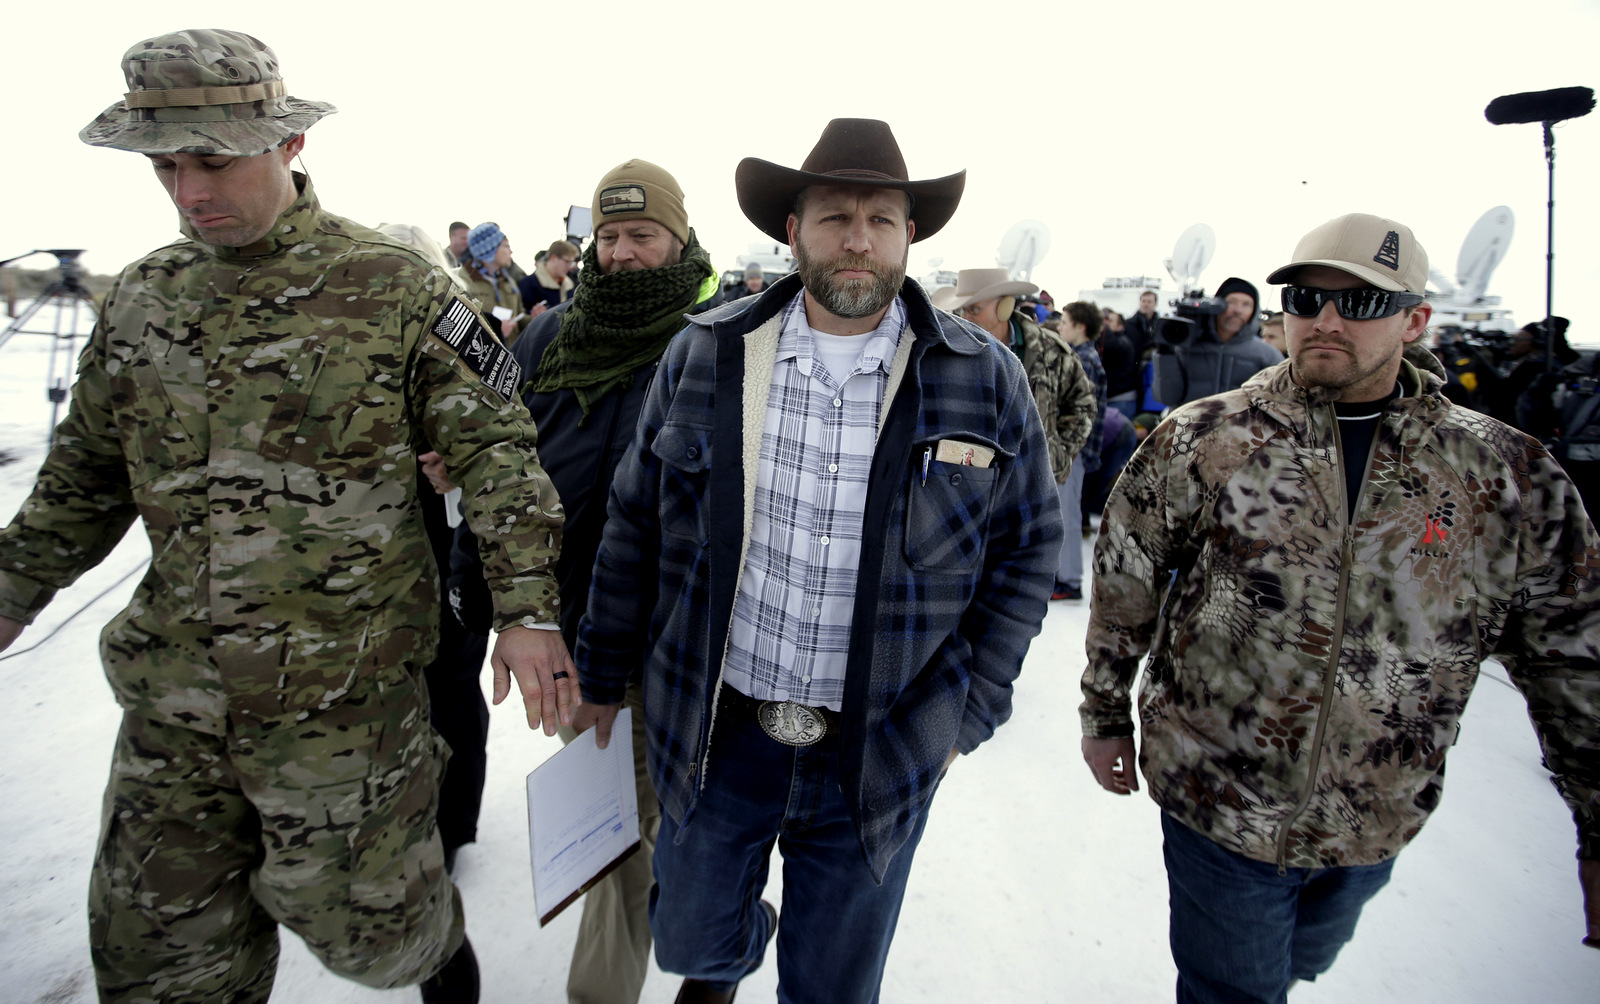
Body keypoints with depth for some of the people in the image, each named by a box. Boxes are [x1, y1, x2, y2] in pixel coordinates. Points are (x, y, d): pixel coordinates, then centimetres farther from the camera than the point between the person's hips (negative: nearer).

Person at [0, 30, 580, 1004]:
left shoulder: (393, 287, -9)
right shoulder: (140, 298, 7)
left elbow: (496, 448, -10)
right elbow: (85, 477, 17)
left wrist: (527, 611, -15)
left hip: (344, 692, -5)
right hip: (174, 692, 5)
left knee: (362, 918, 12)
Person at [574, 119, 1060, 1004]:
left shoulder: (987, 382, -6)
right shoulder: (704, 355, -4)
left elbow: (1026, 547, 2)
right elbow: (638, 520, 3)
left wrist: (969, 707, -2)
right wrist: (603, 670, 8)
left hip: (880, 760, -1)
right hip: (715, 734, 2)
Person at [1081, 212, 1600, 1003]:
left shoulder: (1509, 475, -5)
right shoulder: (1202, 441, -11)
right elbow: (1124, 587, -3)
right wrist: (1106, 714, 3)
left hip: (1374, 827, 3)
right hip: (1217, 803, -3)